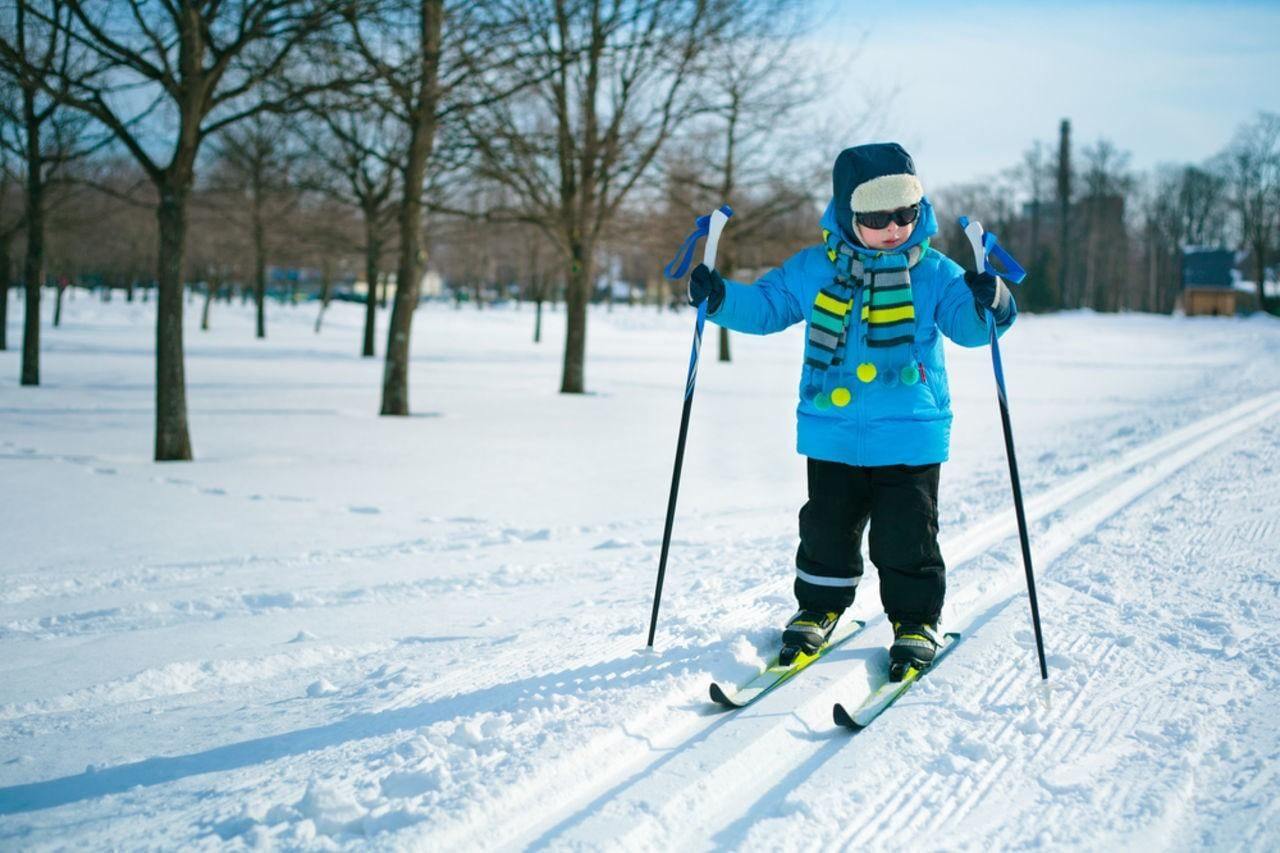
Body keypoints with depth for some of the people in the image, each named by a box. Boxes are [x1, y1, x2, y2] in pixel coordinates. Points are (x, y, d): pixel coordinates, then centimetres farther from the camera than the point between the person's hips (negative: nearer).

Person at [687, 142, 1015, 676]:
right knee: (825, 529, 12)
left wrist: (988, 304, -29)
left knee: (905, 538, 4)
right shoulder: (812, 269, 2)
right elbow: (765, 306, 11)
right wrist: (721, 298, -6)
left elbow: (967, 324, -7)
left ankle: (915, 621, 23)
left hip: (909, 437, -2)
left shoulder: (934, 272, -2)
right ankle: (819, 608, 33)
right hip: (831, 435, 2)